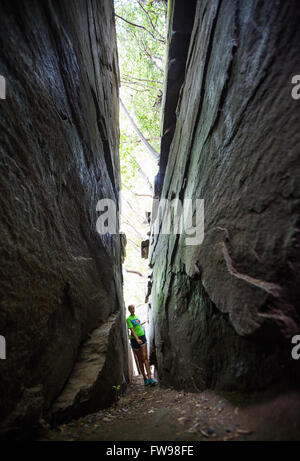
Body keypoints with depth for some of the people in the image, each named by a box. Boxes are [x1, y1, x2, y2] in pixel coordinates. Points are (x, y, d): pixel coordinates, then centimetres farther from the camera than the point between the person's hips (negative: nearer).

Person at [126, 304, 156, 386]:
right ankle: (145, 378, 12)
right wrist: (137, 339, -27)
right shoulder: (128, 319, -6)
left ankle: (149, 378, -16)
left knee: (145, 357, -9)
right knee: (139, 359, 5)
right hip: (134, 339, -3)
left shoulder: (136, 317, 10)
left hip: (142, 337, 3)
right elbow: (132, 330, -17)